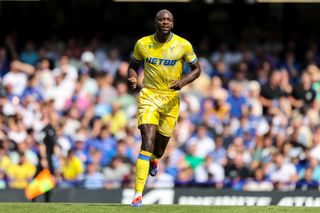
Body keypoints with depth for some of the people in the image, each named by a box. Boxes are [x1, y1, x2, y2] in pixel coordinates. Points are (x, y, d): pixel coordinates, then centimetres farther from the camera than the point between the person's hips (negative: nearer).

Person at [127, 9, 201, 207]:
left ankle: (154, 160, 54)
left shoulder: (183, 45, -6)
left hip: (171, 99, 1)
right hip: (149, 96, -1)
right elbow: (133, 66, 13)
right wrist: (132, 78, -11)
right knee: (148, 142, -19)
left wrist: (182, 81, -16)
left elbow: (197, 69, 4)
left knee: (159, 149, 11)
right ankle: (138, 195, -21)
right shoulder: (143, 44, -3)